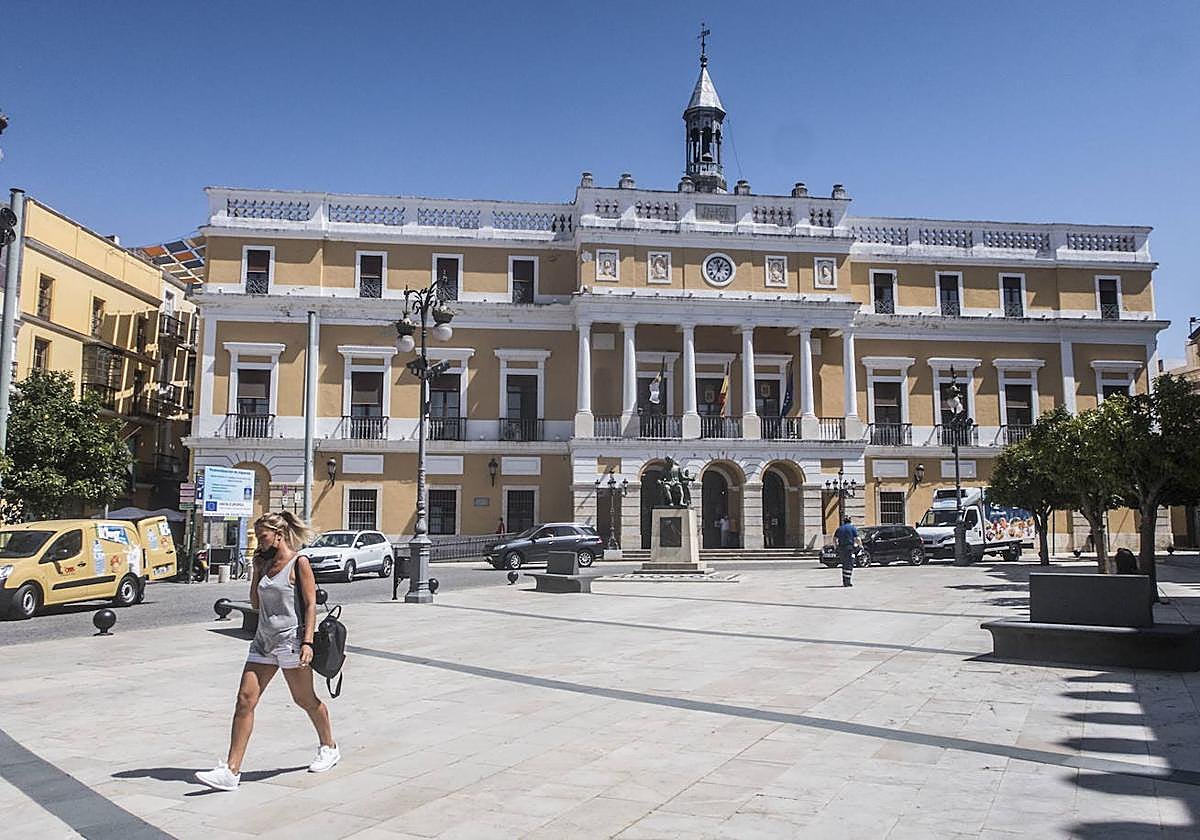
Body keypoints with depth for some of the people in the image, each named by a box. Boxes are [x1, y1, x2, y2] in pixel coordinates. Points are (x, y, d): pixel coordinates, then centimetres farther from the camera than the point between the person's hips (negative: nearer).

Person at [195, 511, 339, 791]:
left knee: (305, 699, 8)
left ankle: (329, 747, 31)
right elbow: (256, 603, 17)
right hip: (264, 640, 7)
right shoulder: (267, 563, 12)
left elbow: (310, 604, -12)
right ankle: (231, 770, -1)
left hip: (290, 639, -7)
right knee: (245, 699, -3)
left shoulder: (299, 563, -8)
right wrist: (257, 570, 8)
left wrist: (307, 642, -20)